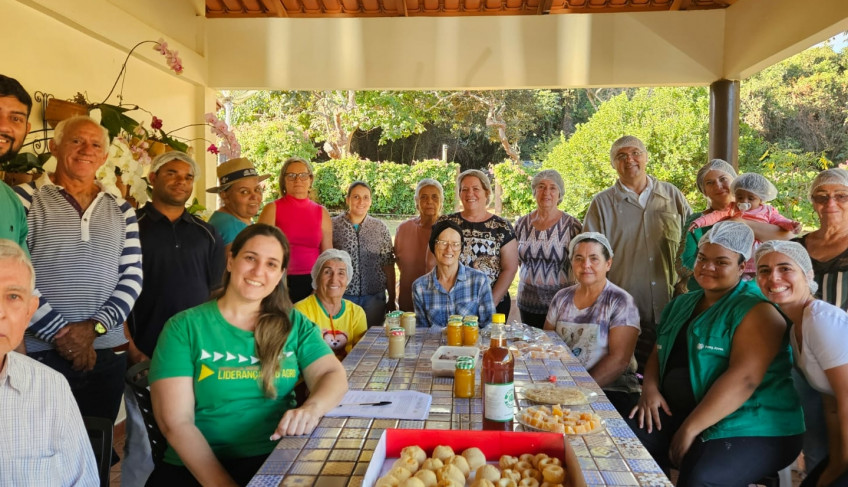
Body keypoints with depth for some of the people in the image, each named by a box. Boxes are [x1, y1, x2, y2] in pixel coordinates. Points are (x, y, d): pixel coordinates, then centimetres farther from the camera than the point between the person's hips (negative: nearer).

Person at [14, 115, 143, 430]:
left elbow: (132, 278, 5)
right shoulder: (24, 200, -1)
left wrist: (93, 327, -9)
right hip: (40, 353, -3)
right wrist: (60, 333, -13)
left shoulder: (121, 211, 10)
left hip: (107, 354, 3)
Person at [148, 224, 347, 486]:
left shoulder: (295, 324, 7)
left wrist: (312, 408, -23)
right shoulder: (184, 327, 0)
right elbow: (175, 422, -6)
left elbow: (334, 375, -1)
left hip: (278, 461, 1)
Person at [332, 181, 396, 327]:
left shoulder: (381, 228, 5)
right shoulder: (333, 225, -1)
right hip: (342, 296, -1)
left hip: (374, 297, 2)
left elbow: (388, 265, 5)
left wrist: (392, 299, 4)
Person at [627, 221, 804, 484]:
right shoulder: (683, 304, 14)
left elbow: (744, 378, -22)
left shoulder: (757, 310, -11)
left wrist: (690, 429, -22)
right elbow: (659, 352, 17)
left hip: (754, 428, -7)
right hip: (680, 411, 7)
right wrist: (650, 388, -5)